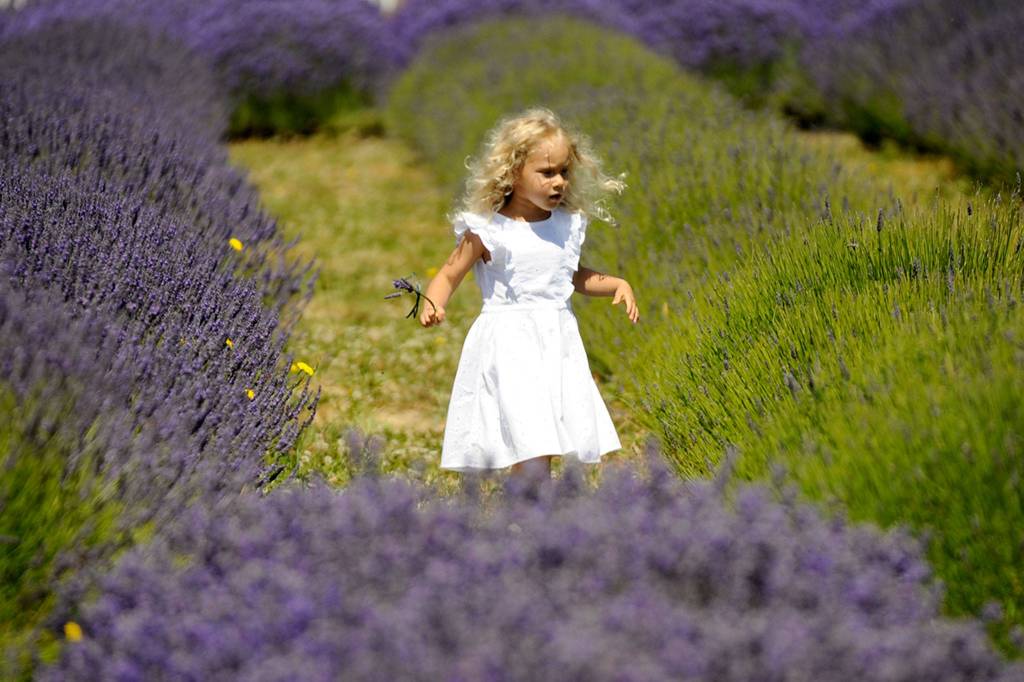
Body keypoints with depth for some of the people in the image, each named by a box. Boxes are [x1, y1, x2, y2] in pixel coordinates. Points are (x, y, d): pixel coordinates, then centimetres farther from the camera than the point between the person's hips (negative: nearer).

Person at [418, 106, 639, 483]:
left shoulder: (568, 225, 7)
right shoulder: (488, 230, -9)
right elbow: (449, 275, -2)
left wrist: (618, 284, 9)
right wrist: (432, 306, -22)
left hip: (559, 343, 6)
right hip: (510, 344, -5)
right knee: (532, 448, -16)